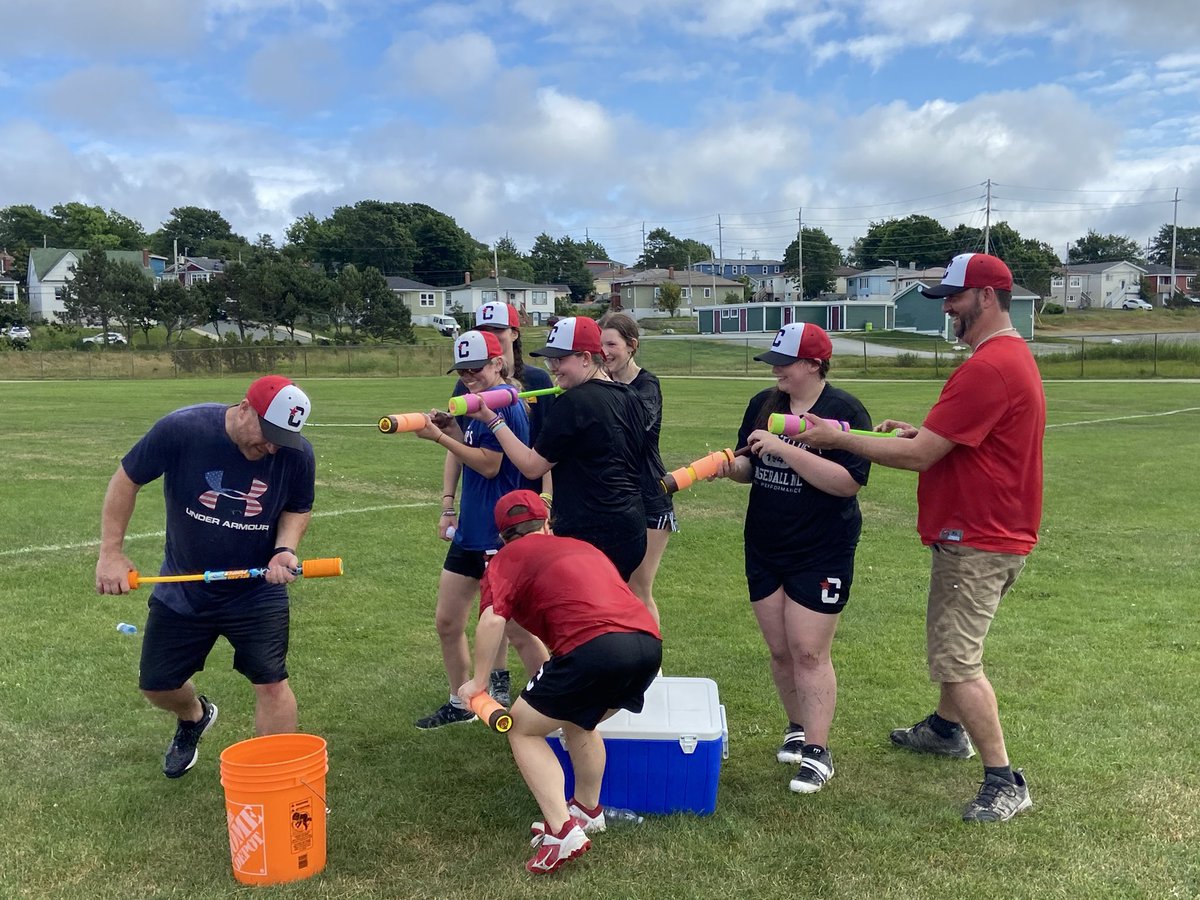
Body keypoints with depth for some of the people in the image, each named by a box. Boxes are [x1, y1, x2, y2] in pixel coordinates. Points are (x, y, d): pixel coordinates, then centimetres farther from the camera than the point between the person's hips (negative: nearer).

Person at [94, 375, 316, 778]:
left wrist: (285, 549, -19)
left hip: (257, 590, -1)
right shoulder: (181, 429, -23)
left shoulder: (296, 453, -18)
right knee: (157, 685, 14)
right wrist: (111, 552, -10)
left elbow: (298, 508, 1)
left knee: (271, 682, -10)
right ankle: (194, 716, 50)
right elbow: (127, 479, -9)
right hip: (182, 588, 1)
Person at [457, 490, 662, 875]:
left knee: (523, 729, 13)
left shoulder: (508, 558, 15)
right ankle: (588, 810, 43)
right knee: (578, 723, 32)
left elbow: (492, 619, -2)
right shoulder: (582, 546, 32)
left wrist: (479, 681, 9)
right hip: (649, 641, 7)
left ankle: (562, 831, 2)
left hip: (594, 647, -7)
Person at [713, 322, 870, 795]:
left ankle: (817, 751, 7)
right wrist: (733, 467, -10)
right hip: (764, 548, 6)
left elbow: (848, 482, -23)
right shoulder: (763, 403, 6)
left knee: (809, 652, -5)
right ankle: (798, 727, 32)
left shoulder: (844, 410, -12)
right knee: (779, 650, 12)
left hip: (822, 553, -5)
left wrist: (784, 448, -27)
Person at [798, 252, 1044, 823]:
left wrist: (838, 438, -14)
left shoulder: (987, 367, -23)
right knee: (951, 642, 25)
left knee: (955, 659, -7)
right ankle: (947, 729, 44)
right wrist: (922, 433, 6)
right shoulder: (1014, 356, 13)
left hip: (977, 543, -11)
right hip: (985, 534, 11)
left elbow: (918, 456, -23)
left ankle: (1004, 783, 2)